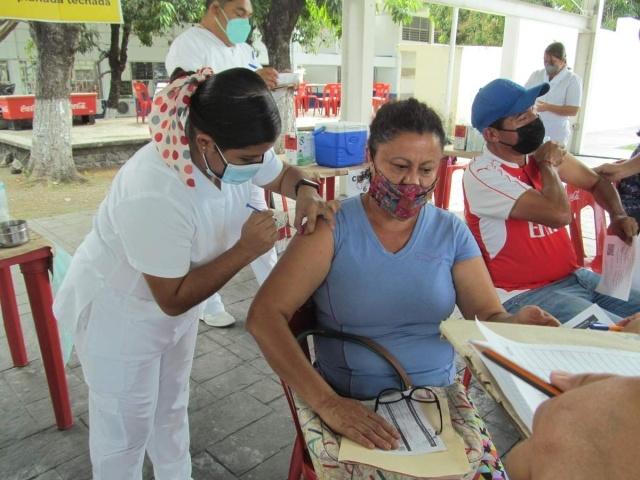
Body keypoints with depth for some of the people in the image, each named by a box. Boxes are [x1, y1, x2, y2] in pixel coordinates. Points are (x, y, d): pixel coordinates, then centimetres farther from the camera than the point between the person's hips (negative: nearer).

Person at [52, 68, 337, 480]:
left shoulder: (237, 151, -20)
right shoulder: (154, 196, -41)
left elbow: (283, 175, 1)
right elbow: (173, 299, -30)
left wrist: (307, 192, -22)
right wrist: (247, 249, -33)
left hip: (177, 297, 7)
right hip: (120, 311, -7)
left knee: (172, 405, 28)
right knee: (126, 428, 13)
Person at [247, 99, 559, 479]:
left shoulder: (451, 232, 3)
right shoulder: (333, 227, -8)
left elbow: (489, 318, 5)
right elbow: (264, 317, -16)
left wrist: (517, 324, -19)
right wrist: (326, 402, -26)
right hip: (351, 407, -2)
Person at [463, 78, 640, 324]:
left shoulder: (540, 154, 4)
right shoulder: (481, 174, -19)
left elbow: (597, 181, 21)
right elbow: (559, 214, -27)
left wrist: (618, 216, 2)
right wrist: (547, 165, -10)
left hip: (575, 277, 8)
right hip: (524, 294, -7)